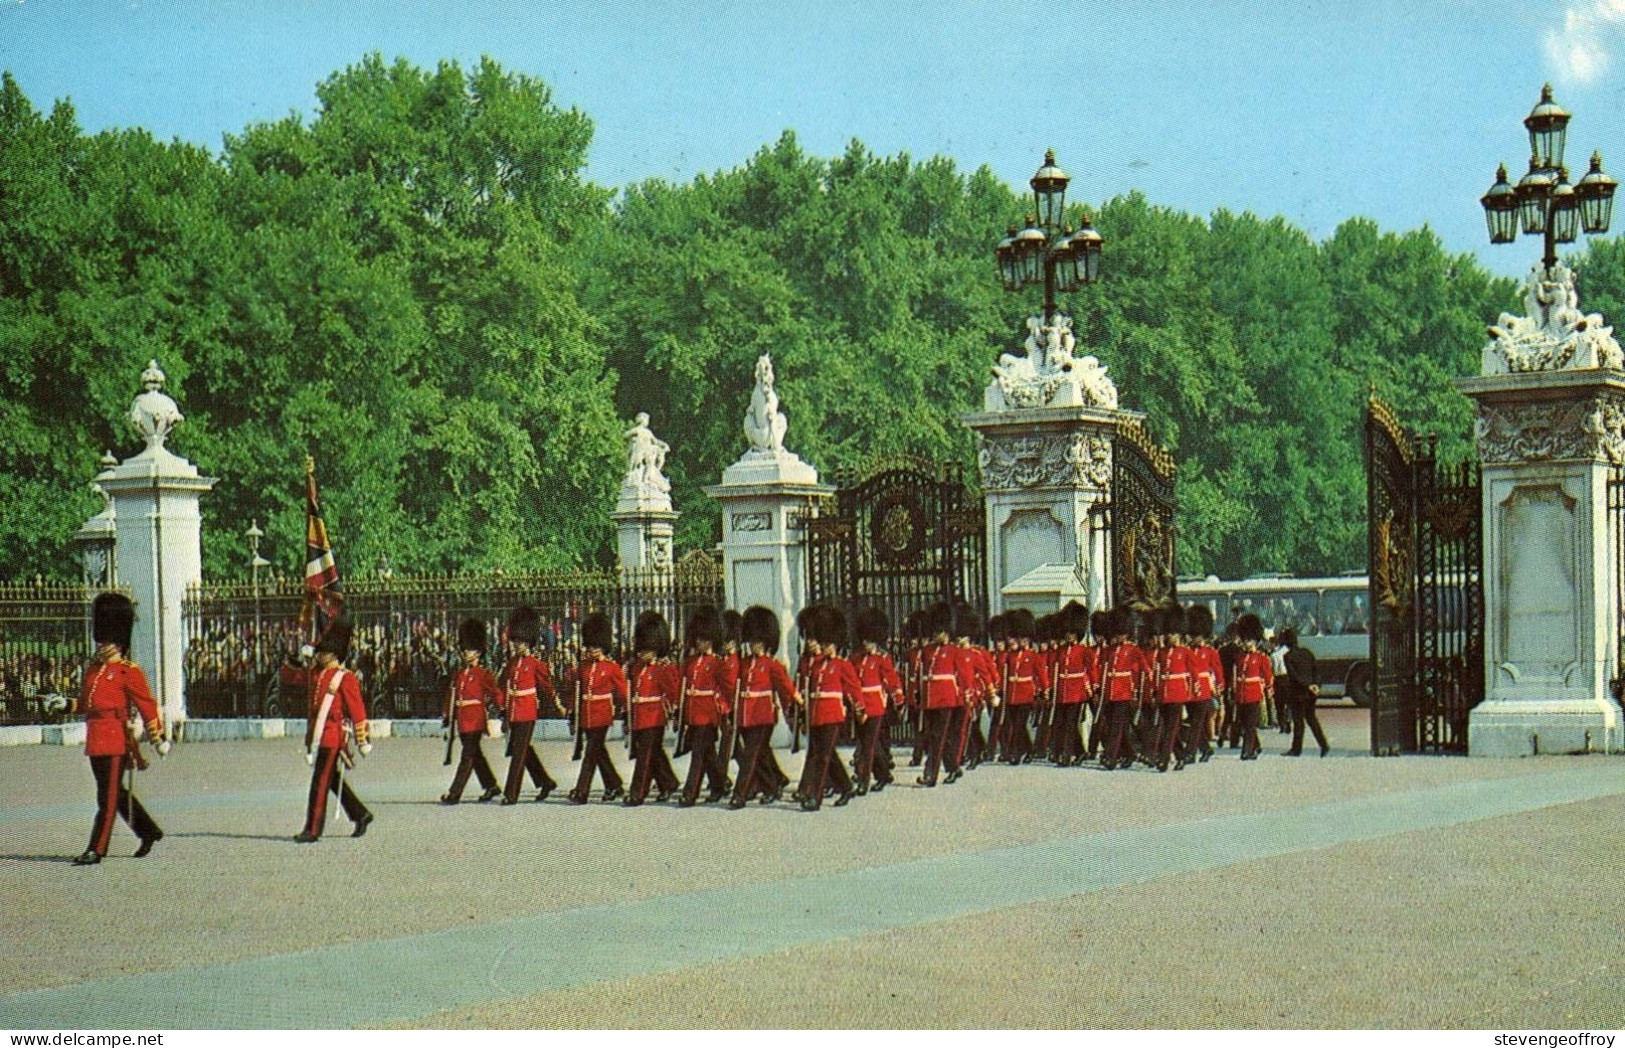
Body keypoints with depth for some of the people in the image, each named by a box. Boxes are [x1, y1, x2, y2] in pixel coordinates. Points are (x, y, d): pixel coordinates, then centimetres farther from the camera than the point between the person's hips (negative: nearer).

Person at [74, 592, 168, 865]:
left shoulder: (129, 672, -6)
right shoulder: (94, 670, 16)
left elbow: (147, 706, -9)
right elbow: (83, 702, 20)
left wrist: (158, 738, -14)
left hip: (116, 739, -8)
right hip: (95, 740, 8)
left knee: (108, 796, -5)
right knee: (116, 793, 15)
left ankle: (96, 849, -4)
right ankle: (149, 832, 30)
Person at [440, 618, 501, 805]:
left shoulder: (483, 674, -6)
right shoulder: (459, 674, 12)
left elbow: (498, 694, -6)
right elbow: (451, 695, 17)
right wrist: (448, 716, 14)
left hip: (475, 720, -8)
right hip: (462, 720, 8)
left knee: (468, 756, -7)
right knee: (475, 755, 14)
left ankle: (454, 793, -10)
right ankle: (491, 786, 27)